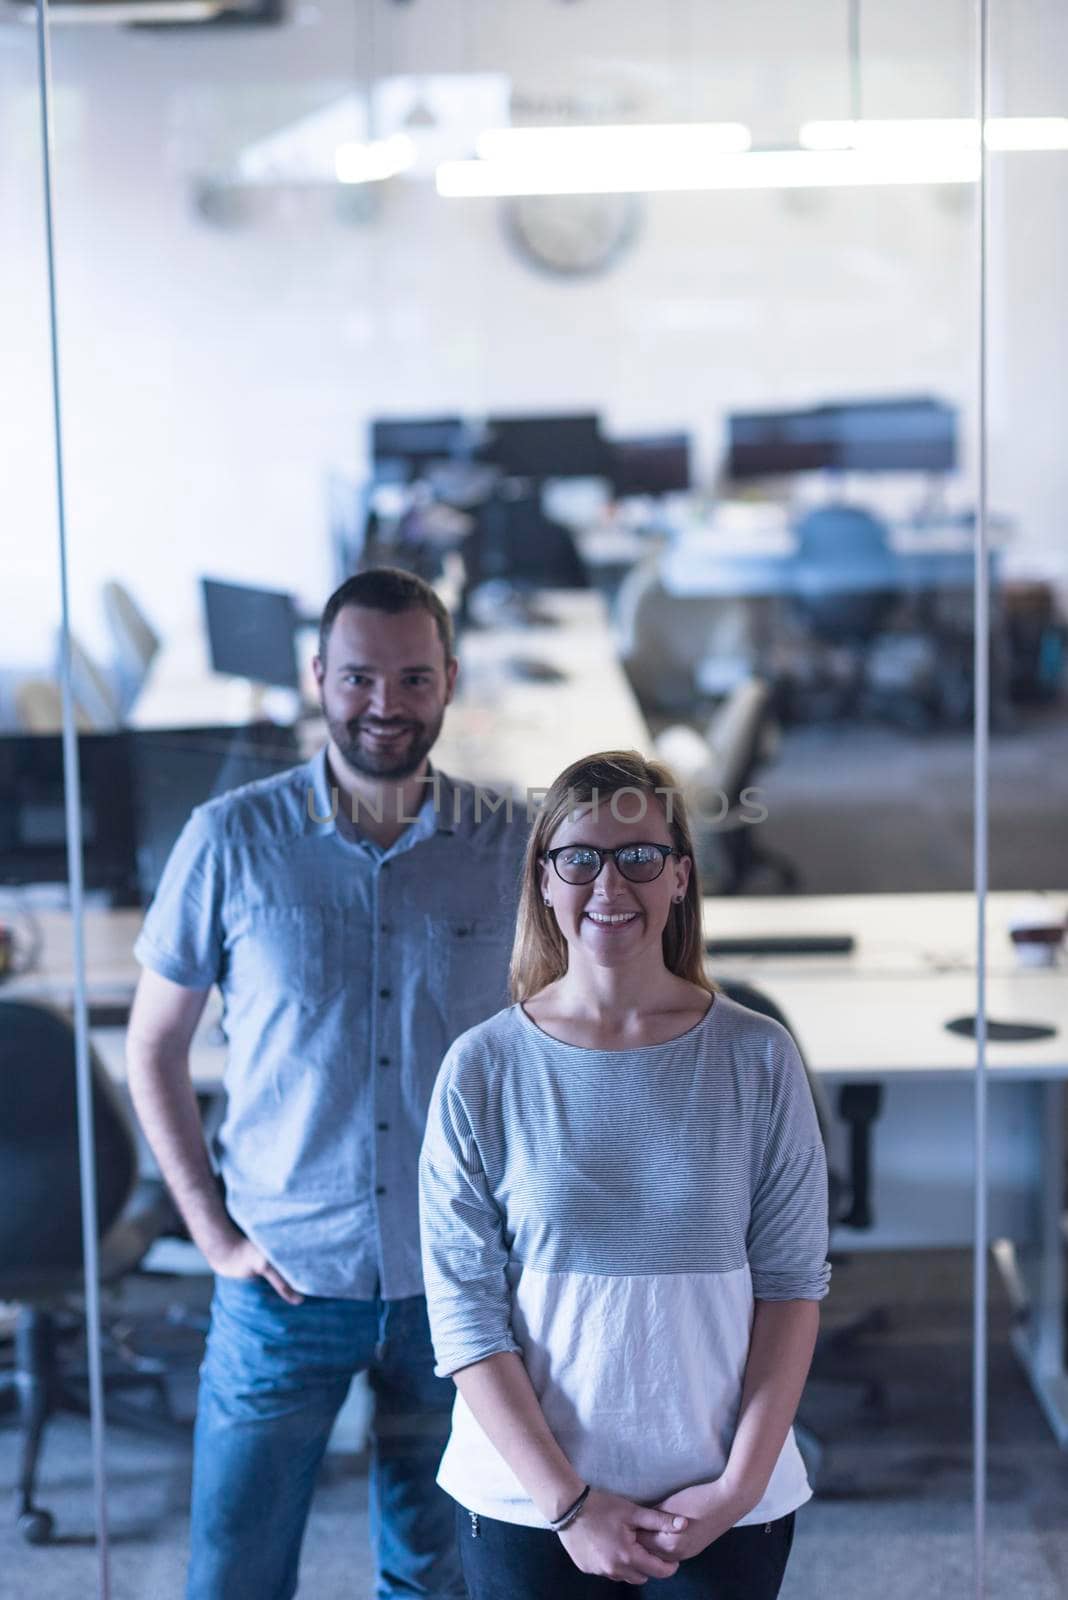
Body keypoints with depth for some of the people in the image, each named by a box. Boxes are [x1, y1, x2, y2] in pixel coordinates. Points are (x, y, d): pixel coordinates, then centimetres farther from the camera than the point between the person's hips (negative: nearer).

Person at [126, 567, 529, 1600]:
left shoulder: (511, 850, -3)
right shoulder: (231, 840, -6)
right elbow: (154, 1047, 2)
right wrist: (214, 1233, -4)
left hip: (456, 1285, 1)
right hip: (285, 1283, -1)